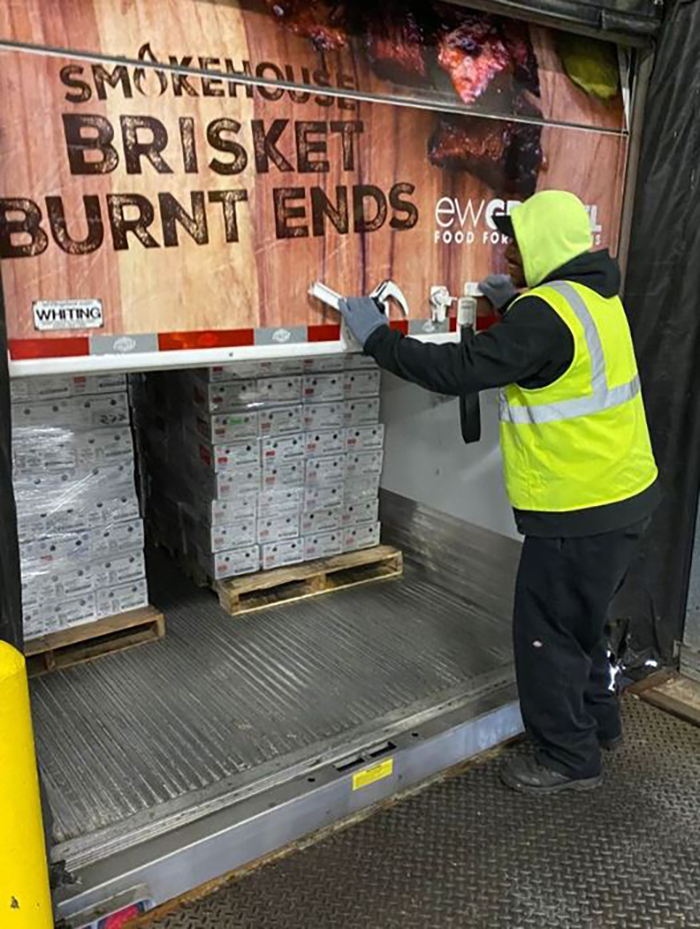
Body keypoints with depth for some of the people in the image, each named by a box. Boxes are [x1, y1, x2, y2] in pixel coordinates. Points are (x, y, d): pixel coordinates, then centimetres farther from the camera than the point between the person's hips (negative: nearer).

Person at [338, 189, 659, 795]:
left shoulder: (545, 312, -22)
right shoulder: (595, 295, 8)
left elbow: (460, 370, -25)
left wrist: (378, 338, -15)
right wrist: (516, 304, 16)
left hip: (581, 512, -10)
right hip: (624, 495, 10)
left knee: (548, 634, 7)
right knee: (580, 620, 25)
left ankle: (569, 759, 24)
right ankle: (598, 724, 43)